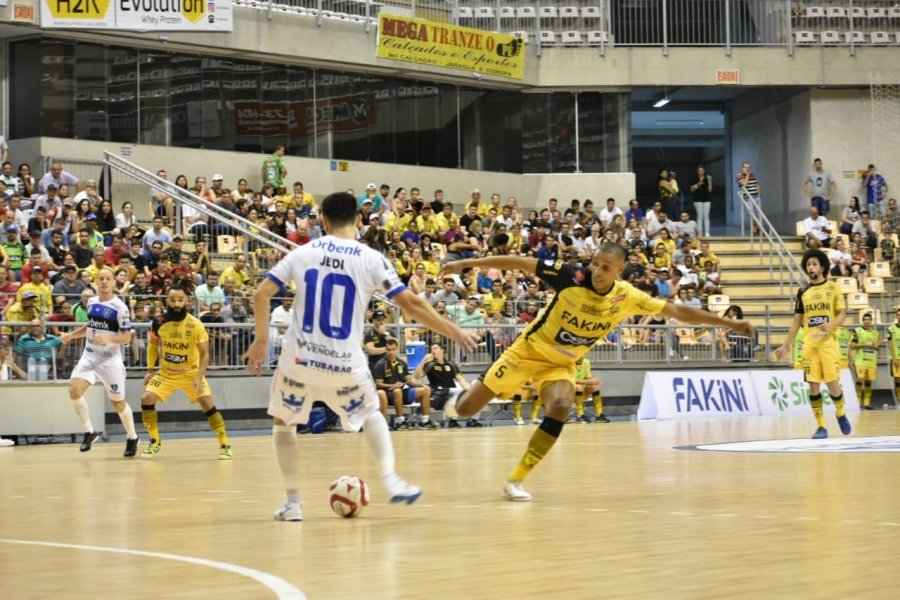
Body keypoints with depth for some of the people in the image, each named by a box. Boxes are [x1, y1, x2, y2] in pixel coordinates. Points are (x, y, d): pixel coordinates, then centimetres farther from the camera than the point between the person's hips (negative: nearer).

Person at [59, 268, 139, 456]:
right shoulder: (91, 302, 6)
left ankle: (132, 438, 29)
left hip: (111, 360, -4)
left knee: (118, 402, 6)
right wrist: (71, 335, 10)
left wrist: (107, 338, -30)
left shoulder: (119, 307, -12)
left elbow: (127, 337, -13)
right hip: (90, 357, 4)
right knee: (74, 389, -18)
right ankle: (89, 432, -3)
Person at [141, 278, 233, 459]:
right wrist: (150, 370, 1)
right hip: (166, 372, 3)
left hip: (191, 372, -2)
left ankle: (224, 445, 2)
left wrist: (199, 378, -24)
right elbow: (153, 345, 6)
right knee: (147, 399, -12)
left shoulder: (196, 325, -21)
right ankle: (155, 441, 6)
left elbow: (204, 353, -14)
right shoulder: (159, 323, -13)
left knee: (207, 405, -11)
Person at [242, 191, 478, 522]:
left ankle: (292, 502, 14)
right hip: (345, 363, 0)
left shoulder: (303, 253, 2)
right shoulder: (371, 259, -3)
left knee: (284, 422, 23)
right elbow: (411, 303, -5)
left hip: (299, 358, 0)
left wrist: (262, 340, 10)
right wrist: (454, 332, 4)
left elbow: (261, 294, -2)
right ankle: (390, 479, 7)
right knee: (371, 414, 27)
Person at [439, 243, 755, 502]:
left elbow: (679, 311, -11)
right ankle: (458, 402, 38)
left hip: (561, 364, 2)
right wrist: (467, 263, -17)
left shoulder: (628, 297, -15)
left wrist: (728, 323, -14)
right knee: (467, 409, -3)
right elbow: (520, 263, -17)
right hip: (528, 350, -2)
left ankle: (515, 480, -14)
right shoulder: (572, 276, -23)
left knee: (559, 407, -27)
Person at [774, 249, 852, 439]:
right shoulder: (803, 292, 11)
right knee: (813, 385, -3)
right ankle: (821, 427, 4)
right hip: (809, 344, 3)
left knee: (832, 383, -7)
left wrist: (831, 325, -22)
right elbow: (797, 321, 15)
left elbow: (842, 314, -1)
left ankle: (841, 413, 22)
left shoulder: (833, 287, 2)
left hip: (828, 342, -3)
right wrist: (786, 345, 10)